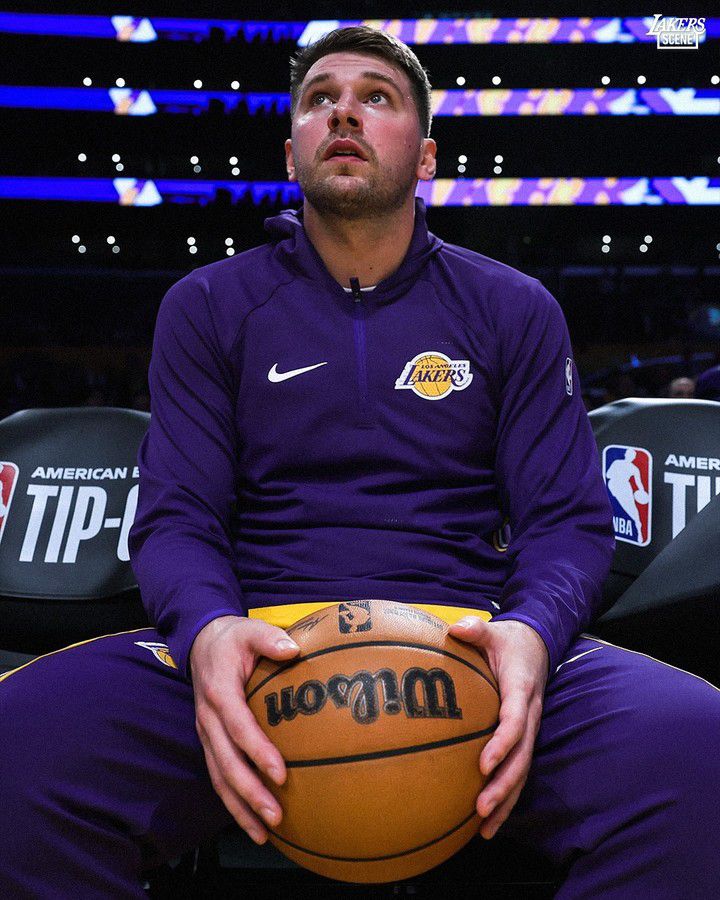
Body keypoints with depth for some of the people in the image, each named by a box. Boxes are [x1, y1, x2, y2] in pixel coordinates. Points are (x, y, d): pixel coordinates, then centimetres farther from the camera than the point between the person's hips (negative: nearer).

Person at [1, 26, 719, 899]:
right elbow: (174, 516, 6)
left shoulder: (514, 311, 13)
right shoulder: (208, 306, 13)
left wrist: (532, 632, -17)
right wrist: (208, 631, -19)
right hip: (262, 641, 0)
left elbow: (567, 520, 8)